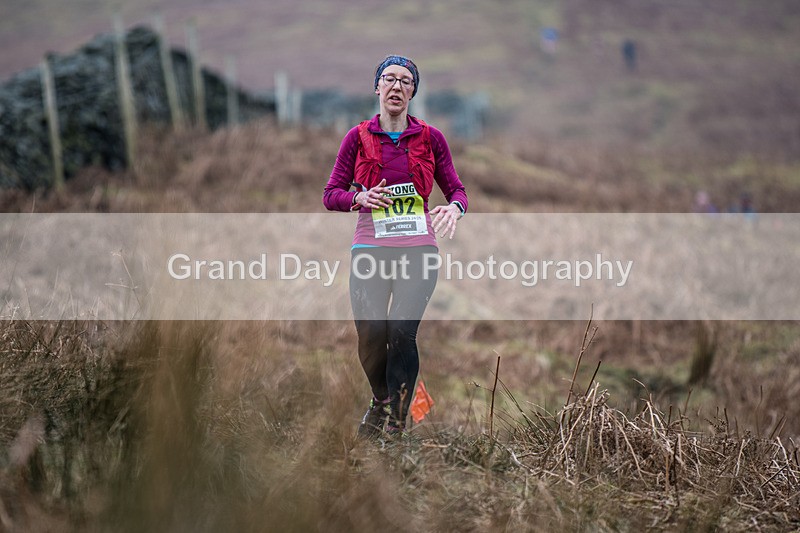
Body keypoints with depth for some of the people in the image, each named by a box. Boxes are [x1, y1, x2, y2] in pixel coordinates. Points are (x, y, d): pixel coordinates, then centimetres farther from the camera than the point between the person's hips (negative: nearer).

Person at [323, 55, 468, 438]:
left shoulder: (430, 138, 8)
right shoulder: (358, 137, 7)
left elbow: (456, 189, 10)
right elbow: (331, 195, 7)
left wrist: (454, 208, -13)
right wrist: (360, 198, -14)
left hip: (418, 248, 0)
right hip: (370, 246, 0)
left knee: (402, 331, -17)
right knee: (371, 336, -9)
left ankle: (395, 421, -9)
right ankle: (381, 399, 21)